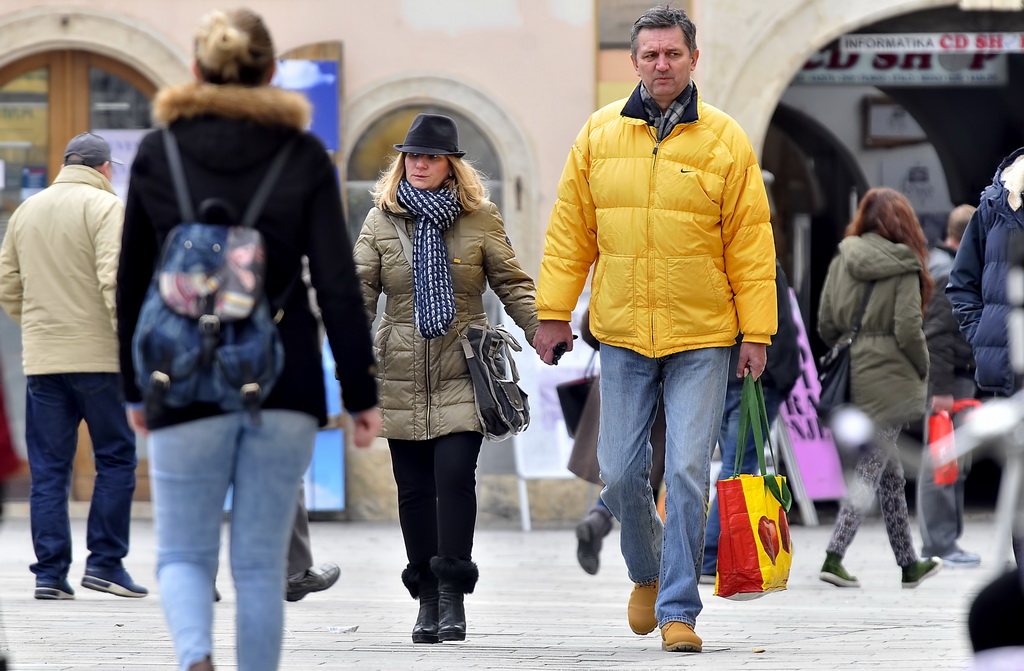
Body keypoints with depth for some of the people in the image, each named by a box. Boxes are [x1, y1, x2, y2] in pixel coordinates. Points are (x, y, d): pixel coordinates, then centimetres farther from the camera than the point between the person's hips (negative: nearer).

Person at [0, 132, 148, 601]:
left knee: (48, 469, 6)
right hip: (98, 355, -5)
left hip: (41, 360, 5)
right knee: (117, 458, 6)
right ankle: (105, 561, 1)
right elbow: (114, 281, -16)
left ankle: (50, 572, 3)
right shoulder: (106, 207, -6)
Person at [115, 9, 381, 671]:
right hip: (285, 385, 1)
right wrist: (362, 392, 1)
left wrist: (134, 387, 16)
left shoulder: (157, 153, 2)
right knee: (262, 565, 9)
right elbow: (338, 282, -3)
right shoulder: (304, 156, 0)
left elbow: (133, 283, 6)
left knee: (184, 556, 7)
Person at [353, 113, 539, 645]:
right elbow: (361, 288, 3)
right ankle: (427, 598, 13)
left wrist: (543, 332, -8)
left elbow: (512, 285, 6)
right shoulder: (381, 220, 8)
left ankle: (452, 592, -9)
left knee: (454, 475, -15)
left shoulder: (480, 218, 5)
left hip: (461, 372, -2)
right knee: (414, 488, 4)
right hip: (400, 375, 2)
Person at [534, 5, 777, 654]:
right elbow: (570, 230, 9)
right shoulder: (600, 134, 5)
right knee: (622, 473, 4)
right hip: (623, 335, 2)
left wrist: (756, 333, -4)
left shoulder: (725, 140, -2)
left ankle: (679, 607, 1)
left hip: (702, 338, -2)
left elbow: (751, 243, -1)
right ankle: (648, 573, 31)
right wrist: (554, 312, 5)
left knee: (688, 472, -7)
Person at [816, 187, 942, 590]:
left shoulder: (841, 261, 4)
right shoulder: (904, 267, -9)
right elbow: (908, 329, -15)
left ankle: (909, 564, 23)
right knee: (870, 470, -3)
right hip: (889, 379, -6)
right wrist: (923, 369, 1)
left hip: (852, 374, 6)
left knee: (891, 471, 16)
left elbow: (825, 324, 5)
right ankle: (834, 557, -13)